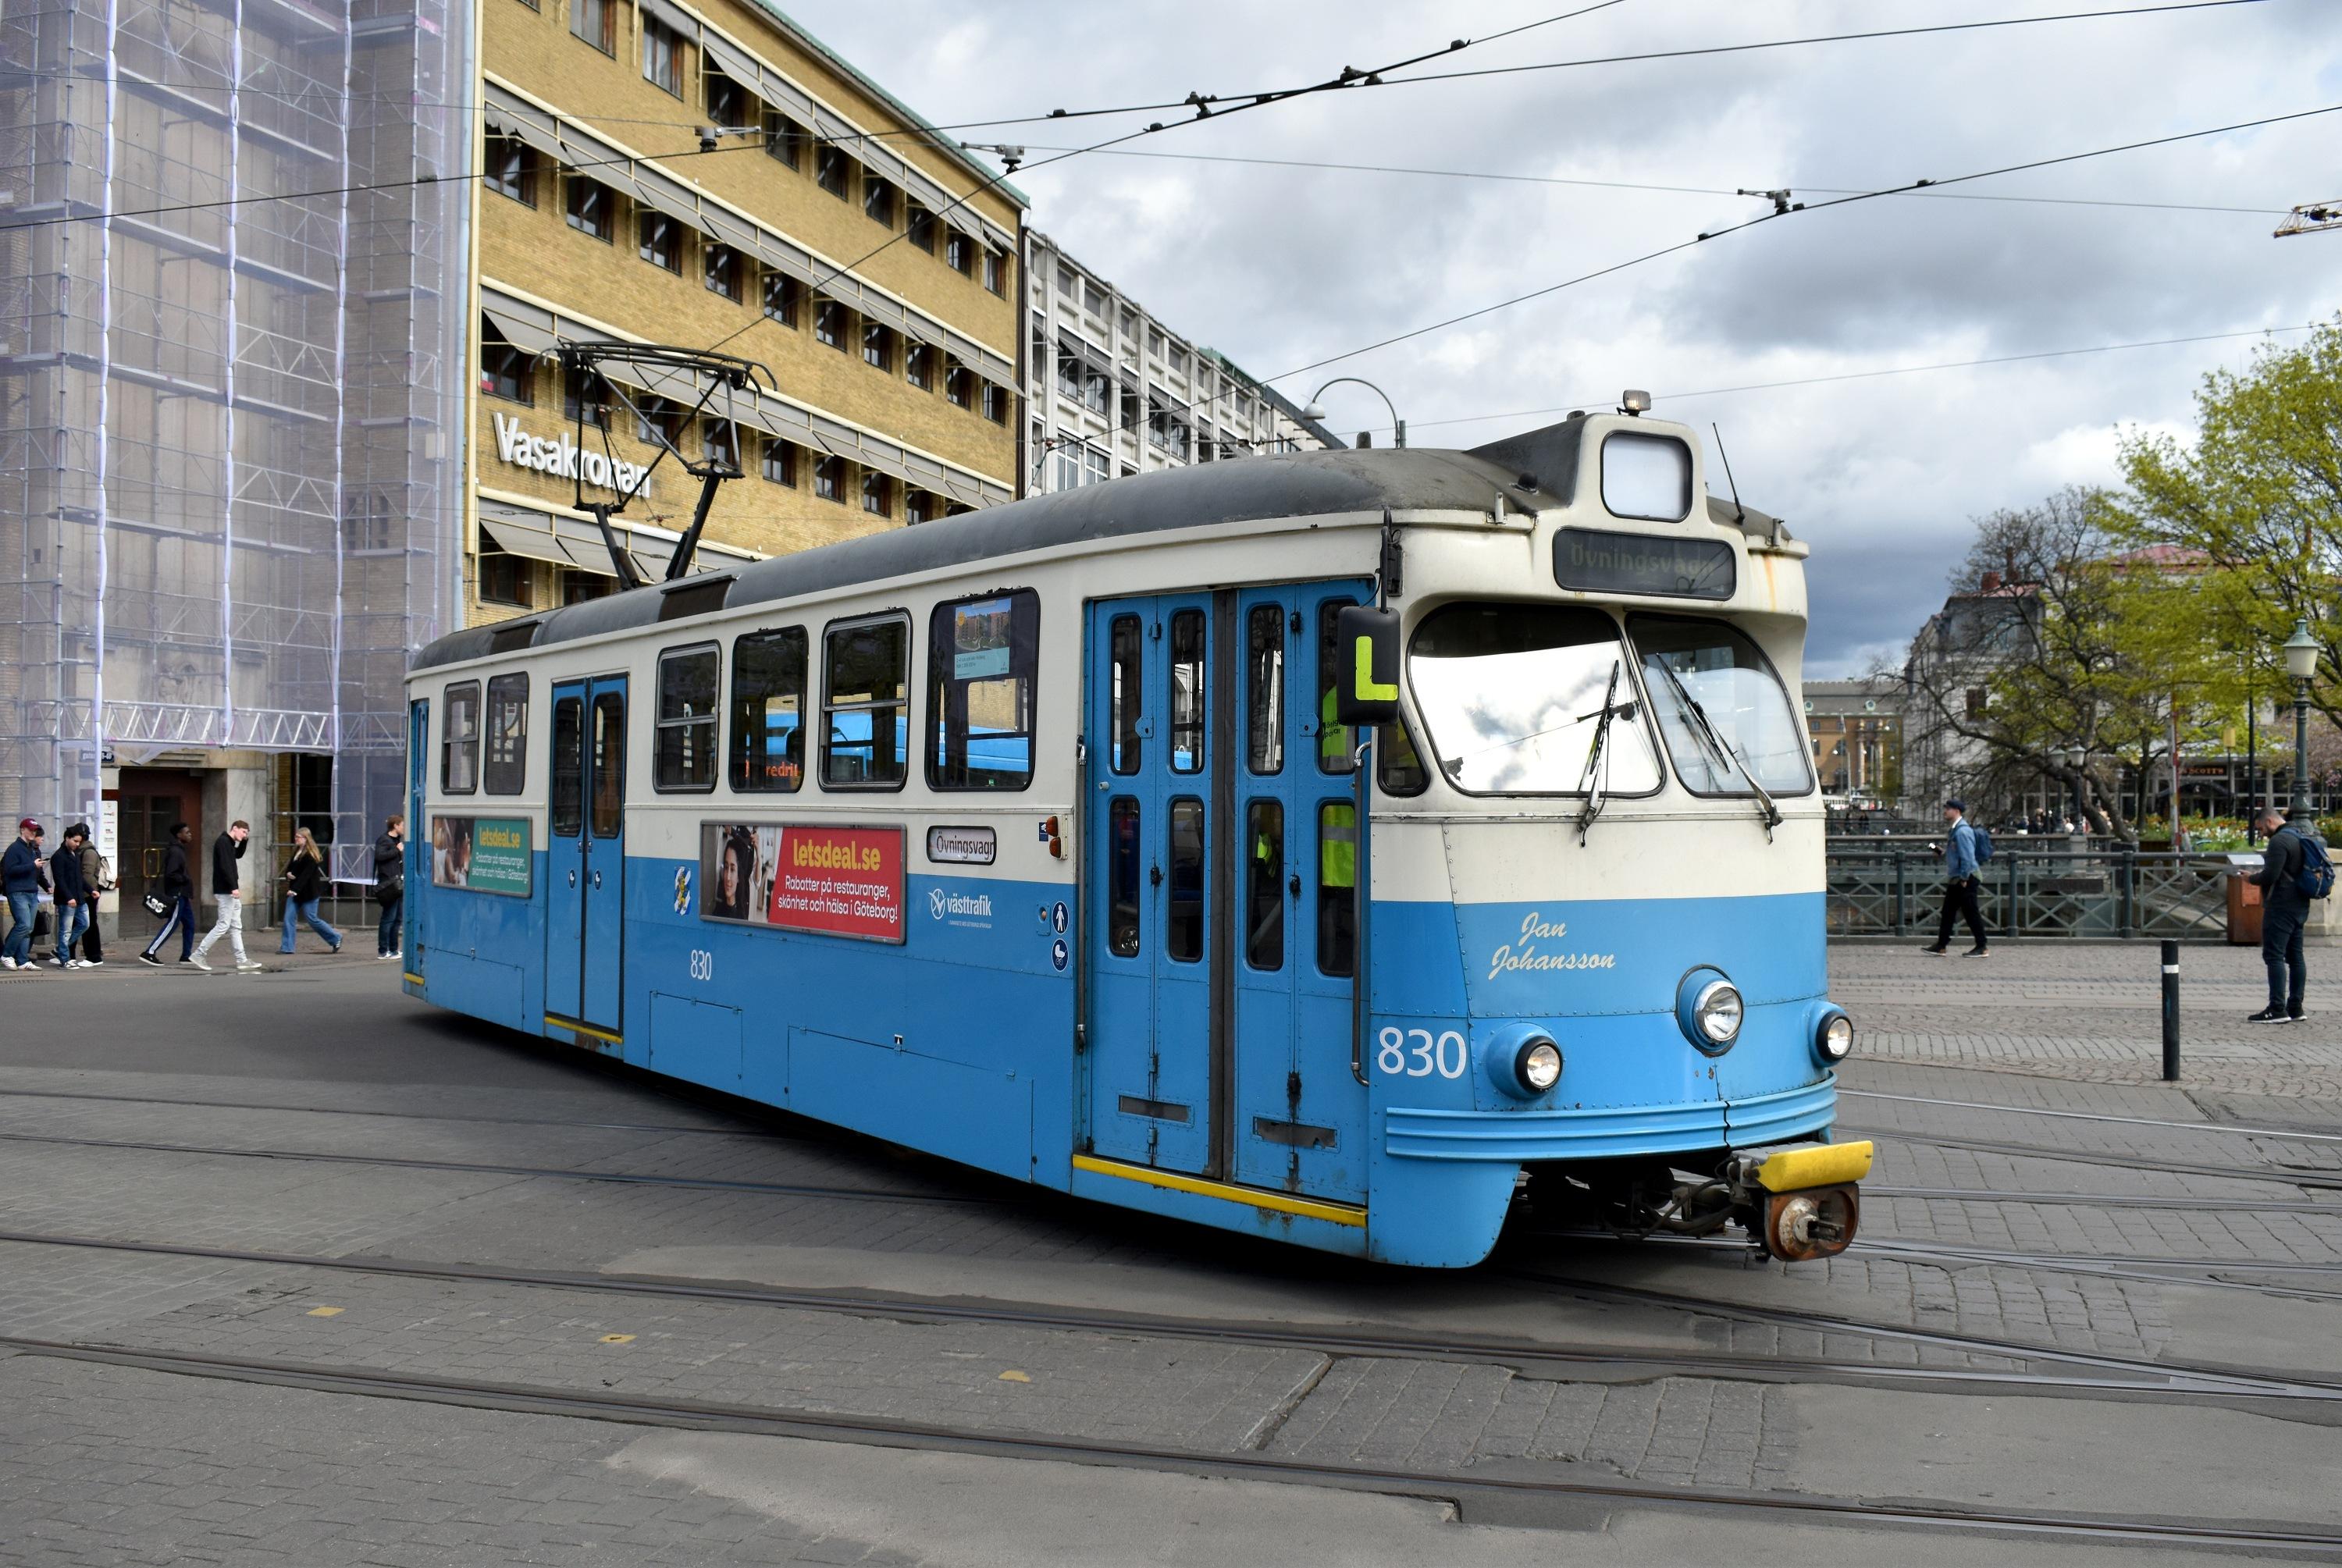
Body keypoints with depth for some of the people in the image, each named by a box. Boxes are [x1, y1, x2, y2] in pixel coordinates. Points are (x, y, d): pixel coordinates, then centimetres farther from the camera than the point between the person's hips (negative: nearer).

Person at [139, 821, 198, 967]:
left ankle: (186, 956, 19)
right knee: (171, 925, -10)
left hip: (181, 894, 10)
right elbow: (171, 874, -24)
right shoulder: (175, 852, -16)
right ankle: (149, 953, -10)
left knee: (189, 924, 13)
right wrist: (186, 879, -13)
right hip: (177, 894, -10)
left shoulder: (179, 850, 15)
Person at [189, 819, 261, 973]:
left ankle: (241, 961, 9)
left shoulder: (229, 843, 15)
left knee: (236, 927, 8)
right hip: (225, 891, -10)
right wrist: (233, 887, -27)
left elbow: (238, 855, 34)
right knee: (224, 925, -8)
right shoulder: (223, 842, -13)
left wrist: (244, 841, 17)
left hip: (231, 891, 10)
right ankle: (198, 955, -3)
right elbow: (225, 866, -22)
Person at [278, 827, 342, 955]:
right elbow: (290, 867, 19)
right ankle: (287, 947, 4)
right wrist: (288, 874, -6)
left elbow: (306, 874, -22)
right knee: (288, 917, 1)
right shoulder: (297, 852, 11)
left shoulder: (310, 856, -15)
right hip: (295, 892, 8)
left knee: (312, 919, -3)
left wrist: (295, 889, -29)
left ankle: (335, 938, 13)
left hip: (308, 893, -8)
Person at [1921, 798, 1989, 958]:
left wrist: (1964, 878, -20)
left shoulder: (1962, 831, -18)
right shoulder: (1955, 830, 12)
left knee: (1971, 912, -4)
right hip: (1956, 879, 10)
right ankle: (1941, 946, 14)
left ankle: (1982, 948, 3)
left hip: (1965, 879, -10)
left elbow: (1967, 857, -21)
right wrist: (1943, 852, 9)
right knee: (1948, 912, 10)